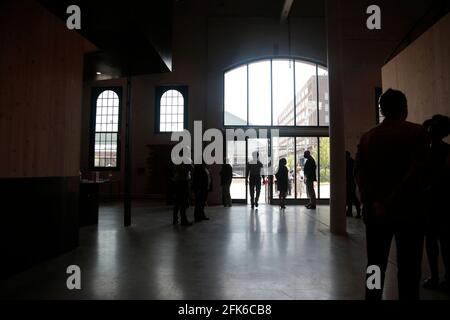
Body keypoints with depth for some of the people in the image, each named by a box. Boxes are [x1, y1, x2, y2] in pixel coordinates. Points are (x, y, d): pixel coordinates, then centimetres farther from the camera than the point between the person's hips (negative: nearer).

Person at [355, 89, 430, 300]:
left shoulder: (367, 137, 6)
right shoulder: (417, 132, -5)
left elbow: (359, 172, -3)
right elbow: (418, 173, -16)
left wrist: (373, 202, -9)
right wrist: (392, 203, -15)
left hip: (375, 212, 4)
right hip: (408, 211, -3)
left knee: (375, 267, 13)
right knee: (408, 270, 6)